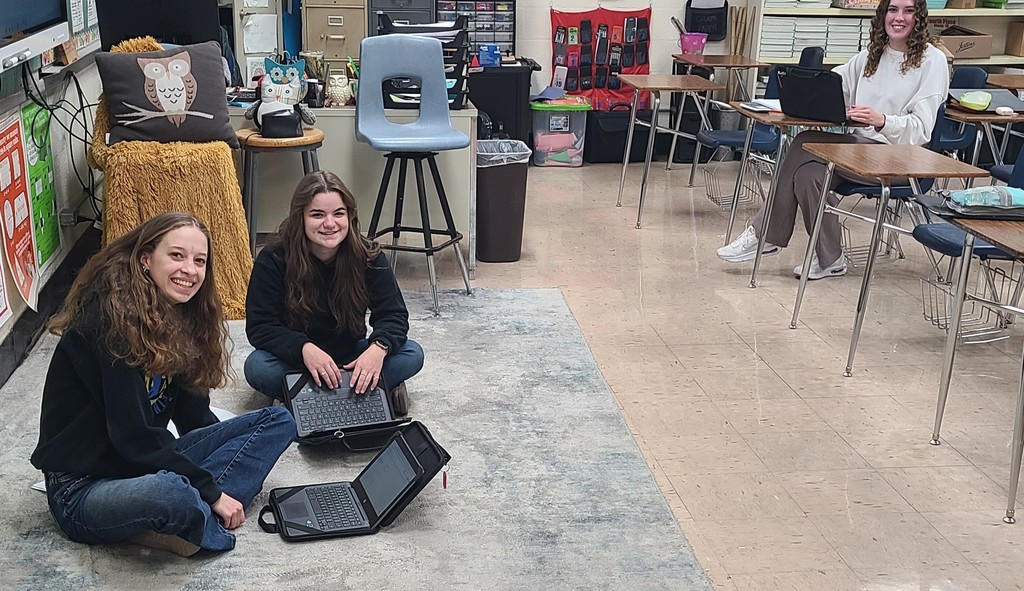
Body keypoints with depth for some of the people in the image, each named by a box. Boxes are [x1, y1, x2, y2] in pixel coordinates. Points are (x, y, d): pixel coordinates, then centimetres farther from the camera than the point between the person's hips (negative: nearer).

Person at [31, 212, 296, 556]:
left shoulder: (180, 319, 8)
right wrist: (212, 492, -18)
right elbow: (134, 436, -22)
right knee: (173, 492, -43)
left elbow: (193, 414, 9)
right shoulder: (113, 321, -19)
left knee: (278, 421, 0)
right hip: (82, 488, -9)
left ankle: (196, 512, -19)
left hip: (147, 466, 9)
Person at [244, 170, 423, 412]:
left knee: (412, 355, -20)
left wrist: (378, 347, -37)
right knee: (257, 368, -34)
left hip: (351, 357, 1)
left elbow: (393, 314, -13)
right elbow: (260, 326, -21)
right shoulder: (273, 259, -19)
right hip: (296, 359, -1)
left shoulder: (368, 257, -14)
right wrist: (305, 349, -40)